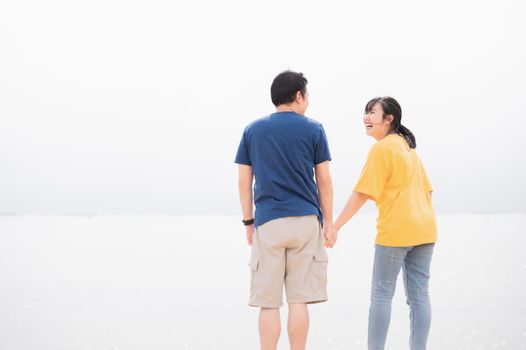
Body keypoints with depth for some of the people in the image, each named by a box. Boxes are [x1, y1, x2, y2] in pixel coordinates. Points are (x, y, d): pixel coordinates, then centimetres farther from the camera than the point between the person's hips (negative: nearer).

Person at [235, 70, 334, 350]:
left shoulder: (252, 130, 8)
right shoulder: (313, 130, 3)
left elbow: (244, 180, 6)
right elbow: (324, 180, 3)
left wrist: (248, 222, 13)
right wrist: (328, 222, 10)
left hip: (268, 222, 1)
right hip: (306, 221, -1)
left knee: (268, 303, 2)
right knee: (299, 300, 2)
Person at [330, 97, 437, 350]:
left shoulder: (382, 148, -9)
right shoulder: (408, 146, 16)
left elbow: (362, 194, -14)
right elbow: (426, 190, 20)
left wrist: (335, 227, -12)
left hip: (395, 231, -8)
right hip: (424, 229, 8)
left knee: (382, 294, 0)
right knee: (419, 295, 7)